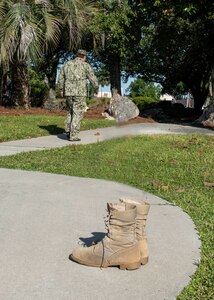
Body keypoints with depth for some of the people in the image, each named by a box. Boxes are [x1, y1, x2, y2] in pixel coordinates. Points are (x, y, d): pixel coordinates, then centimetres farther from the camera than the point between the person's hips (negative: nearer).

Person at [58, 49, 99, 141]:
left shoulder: (67, 64, 11)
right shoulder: (85, 65, -2)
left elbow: (60, 78, 14)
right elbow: (93, 79, -2)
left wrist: (61, 89, 24)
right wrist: (96, 88, 13)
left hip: (68, 92, 5)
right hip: (80, 92, -5)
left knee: (70, 111, 20)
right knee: (77, 114, -1)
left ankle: (68, 131, 16)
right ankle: (73, 136, -5)